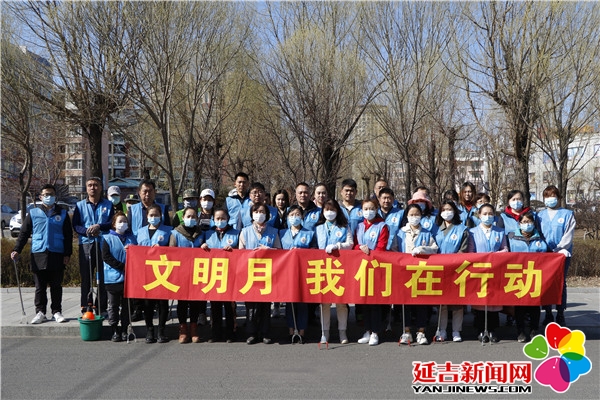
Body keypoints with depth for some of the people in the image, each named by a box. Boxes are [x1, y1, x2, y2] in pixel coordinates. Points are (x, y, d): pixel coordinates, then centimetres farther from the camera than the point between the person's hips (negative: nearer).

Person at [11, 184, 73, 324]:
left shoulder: (62, 213, 8)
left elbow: (68, 235, 6)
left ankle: (57, 312, 13)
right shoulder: (33, 213, 9)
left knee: (56, 286, 6)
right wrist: (17, 250, -4)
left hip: (57, 255, 0)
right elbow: (24, 233, 7)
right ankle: (40, 312, 13)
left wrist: (67, 254, -1)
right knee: (40, 286, 5)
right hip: (38, 255, 0)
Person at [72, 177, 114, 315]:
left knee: (103, 277, -1)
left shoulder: (108, 205, 11)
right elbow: (75, 225, 4)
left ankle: (102, 308, 6)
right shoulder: (80, 205, 12)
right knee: (86, 277, 1)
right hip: (86, 244, 1)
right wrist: (87, 231, -14)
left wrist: (99, 227, -14)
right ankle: (85, 308, 7)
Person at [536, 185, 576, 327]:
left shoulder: (567, 214, 0)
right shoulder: (540, 215, 9)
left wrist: (557, 249, -13)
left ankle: (560, 314, 8)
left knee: (561, 283, 0)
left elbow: (568, 236, -6)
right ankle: (548, 313, 12)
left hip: (562, 254, -3)